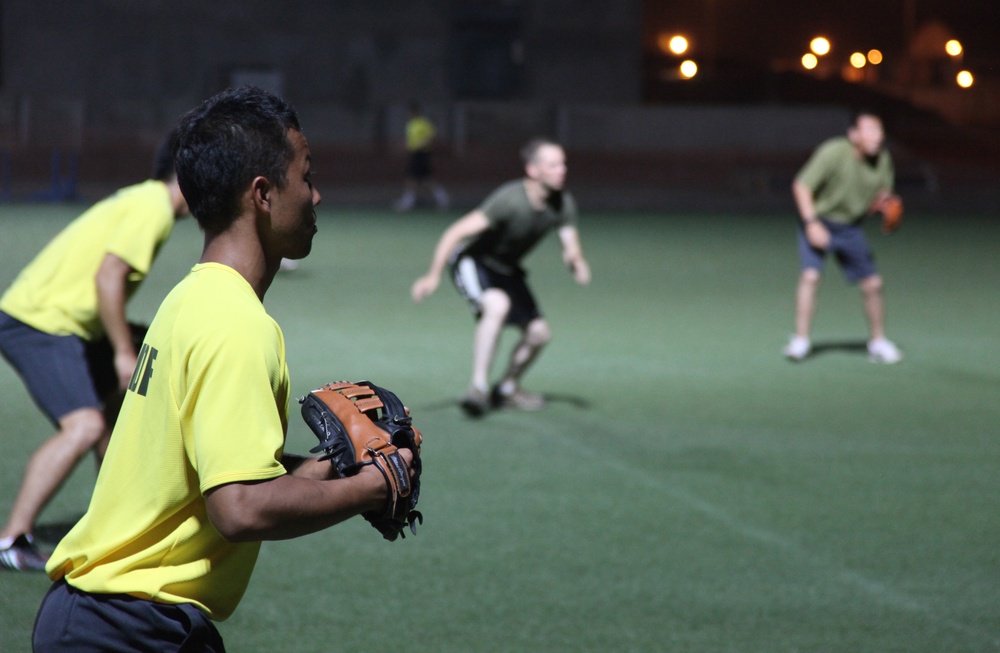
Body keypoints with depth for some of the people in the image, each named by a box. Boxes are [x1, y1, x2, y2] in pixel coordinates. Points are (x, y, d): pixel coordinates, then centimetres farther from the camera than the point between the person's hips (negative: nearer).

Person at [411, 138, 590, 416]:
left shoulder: (563, 203, -12)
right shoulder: (510, 200, -33)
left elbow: (571, 248, -5)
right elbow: (458, 231, -32)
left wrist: (577, 263, -31)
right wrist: (433, 276, -36)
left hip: (506, 268, 8)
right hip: (471, 260, -7)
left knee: (539, 333, 3)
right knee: (497, 305, -36)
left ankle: (507, 388, 28)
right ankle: (478, 388, -33)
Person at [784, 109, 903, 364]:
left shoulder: (882, 158, -7)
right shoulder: (833, 153, -25)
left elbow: (883, 191, 11)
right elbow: (801, 186, -19)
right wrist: (812, 223, -26)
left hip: (850, 228, 5)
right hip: (818, 223, -5)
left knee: (872, 284, 3)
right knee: (810, 276, -23)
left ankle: (878, 342, 22)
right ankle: (800, 340, -13)